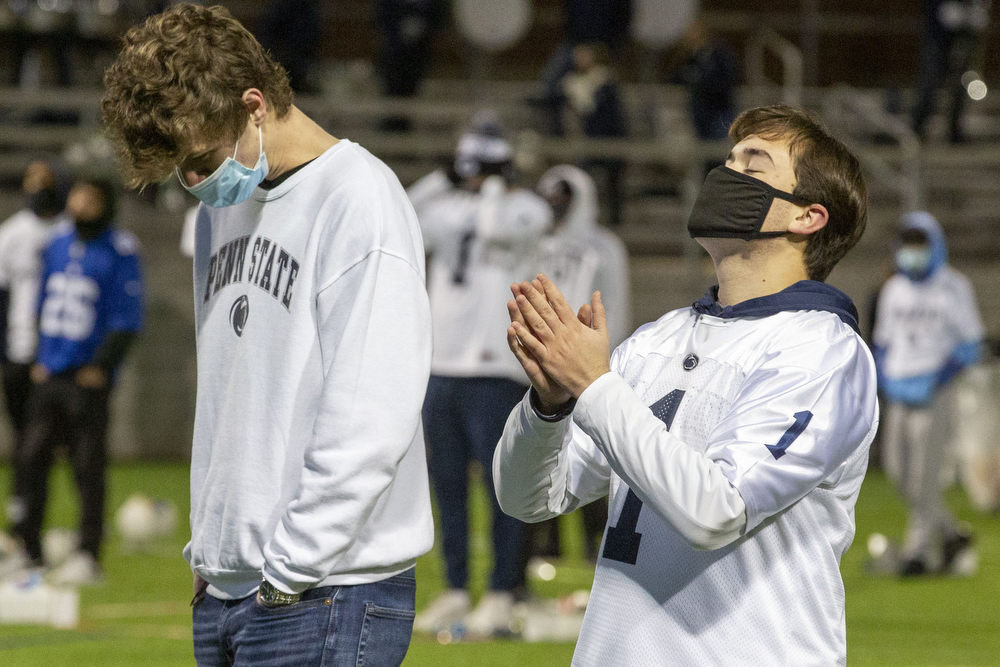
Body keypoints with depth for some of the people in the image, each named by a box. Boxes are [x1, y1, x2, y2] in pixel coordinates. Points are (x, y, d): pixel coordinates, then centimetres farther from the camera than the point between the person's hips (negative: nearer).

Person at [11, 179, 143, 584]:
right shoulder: (58, 243, 13)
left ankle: (88, 555, 0)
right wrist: (37, 358, 12)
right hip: (48, 375, 6)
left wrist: (100, 367, -14)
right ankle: (26, 547, 9)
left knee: (87, 467, -4)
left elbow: (127, 319, -7)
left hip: (88, 381, -6)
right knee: (31, 458, 2)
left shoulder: (120, 251, -5)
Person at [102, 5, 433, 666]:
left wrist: (290, 573, -16)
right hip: (223, 592, 8)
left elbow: (369, 425, -17)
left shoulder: (361, 201, -11)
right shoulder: (223, 209, 17)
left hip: (324, 599, -8)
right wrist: (208, 551, 14)